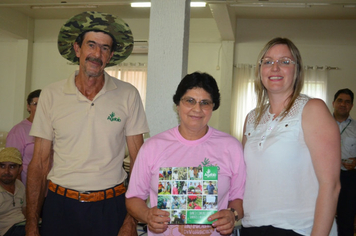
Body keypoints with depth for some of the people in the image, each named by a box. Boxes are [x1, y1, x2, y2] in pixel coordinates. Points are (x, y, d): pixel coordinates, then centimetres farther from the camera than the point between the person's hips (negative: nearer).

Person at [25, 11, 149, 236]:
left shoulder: (128, 95, -4)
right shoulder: (51, 95, -1)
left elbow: (138, 160, -2)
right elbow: (40, 162, 1)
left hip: (111, 207, -1)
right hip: (60, 205, 1)